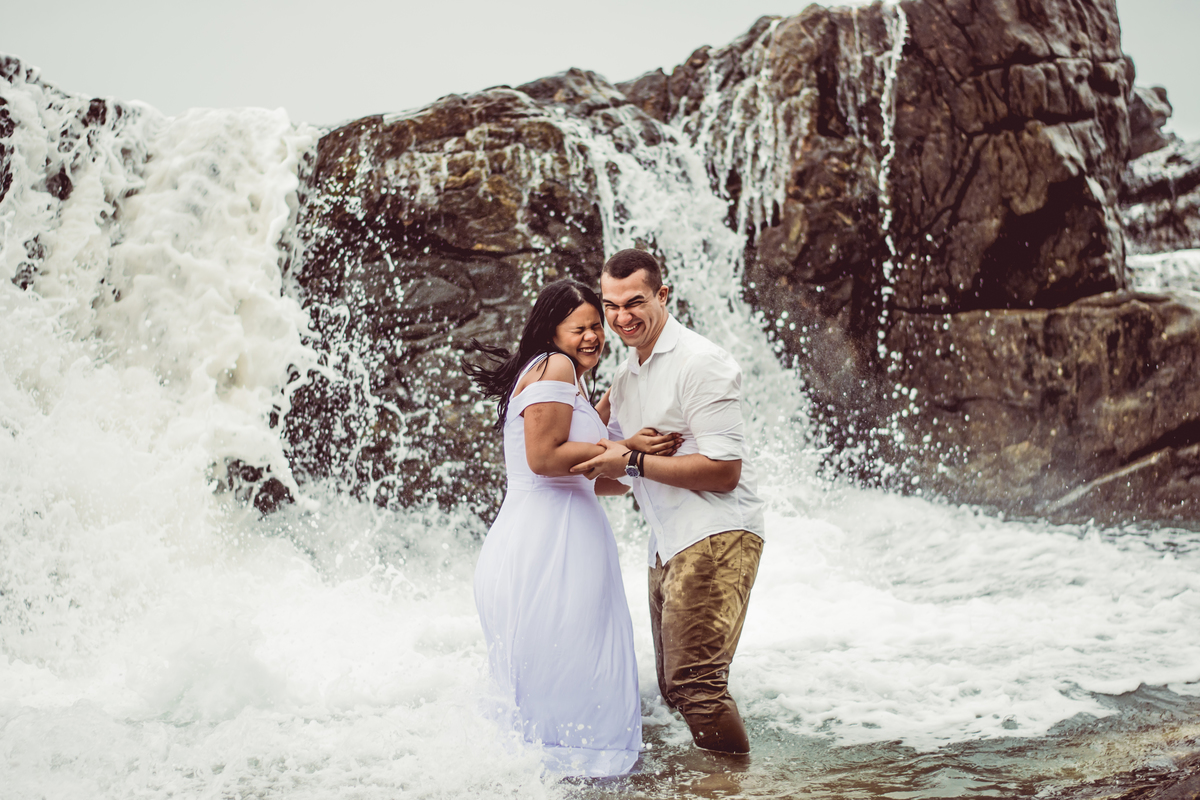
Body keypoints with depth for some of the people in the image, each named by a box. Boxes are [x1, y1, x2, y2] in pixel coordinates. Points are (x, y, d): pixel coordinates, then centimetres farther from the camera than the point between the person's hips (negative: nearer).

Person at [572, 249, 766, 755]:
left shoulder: (700, 363, -12)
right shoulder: (624, 378, 17)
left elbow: (724, 470, -18)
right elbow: (613, 457, 31)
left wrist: (633, 462, -18)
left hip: (716, 539, -9)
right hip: (667, 548, 9)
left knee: (694, 682, -17)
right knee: (673, 686, 13)